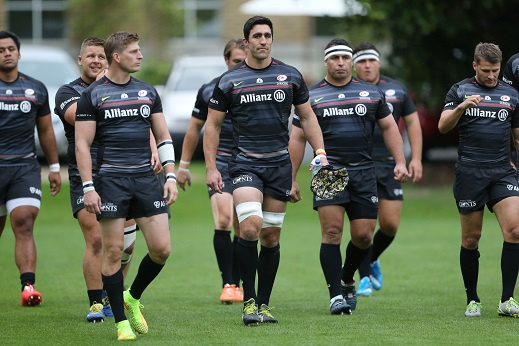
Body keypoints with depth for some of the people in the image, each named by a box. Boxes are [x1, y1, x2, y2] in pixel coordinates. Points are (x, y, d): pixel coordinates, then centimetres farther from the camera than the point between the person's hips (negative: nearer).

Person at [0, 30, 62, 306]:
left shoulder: (36, 89, 10)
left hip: (25, 167, 1)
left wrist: (54, 167, 16)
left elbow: (46, 130, 18)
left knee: (24, 224, -15)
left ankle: (28, 285, -24)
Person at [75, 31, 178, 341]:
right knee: (113, 251, -3)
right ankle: (122, 323, 5)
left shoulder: (148, 92, 11)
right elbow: (82, 144, -3)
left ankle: (133, 297, 21)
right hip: (111, 179, -4)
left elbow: (163, 137, 15)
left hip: (146, 177, 4)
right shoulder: (92, 95, -1)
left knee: (162, 248, -4)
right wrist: (88, 188, -10)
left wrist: (171, 176, 5)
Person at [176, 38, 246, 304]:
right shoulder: (210, 90, 1)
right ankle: (227, 284, -13)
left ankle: (237, 284, 15)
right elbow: (194, 128, 11)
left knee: (243, 228, 5)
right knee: (223, 222, -17)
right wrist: (184, 165, 11)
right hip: (221, 164, -2)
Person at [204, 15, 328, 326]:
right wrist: (211, 168, -1)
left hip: (280, 163, 2)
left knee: (271, 235, 4)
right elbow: (213, 125, 6)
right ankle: (249, 301, -12)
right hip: (245, 163, -2)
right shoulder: (229, 81, 2)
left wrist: (320, 153, 4)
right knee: (251, 225, -20)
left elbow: (308, 117, 15)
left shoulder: (291, 76, 7)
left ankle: (264, 304, 13)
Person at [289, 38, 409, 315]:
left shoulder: (371, 93, 12)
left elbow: (389, 127, 17)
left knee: (363, 235, -1)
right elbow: (298, 138, 7)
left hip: (363, 172, 2)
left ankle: (347, 281, 25)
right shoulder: (312, 96, 6)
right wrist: (291, 179, 2)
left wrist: (400, 162, 6)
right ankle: (336, 295, -8)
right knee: (332, 232, -12)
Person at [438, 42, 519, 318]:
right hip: (469, 173, -2)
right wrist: (462, 106, -23)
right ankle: (472, 301, 14)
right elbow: (443, 126, -6)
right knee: (471, 238, 2)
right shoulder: (460, 91, 5)